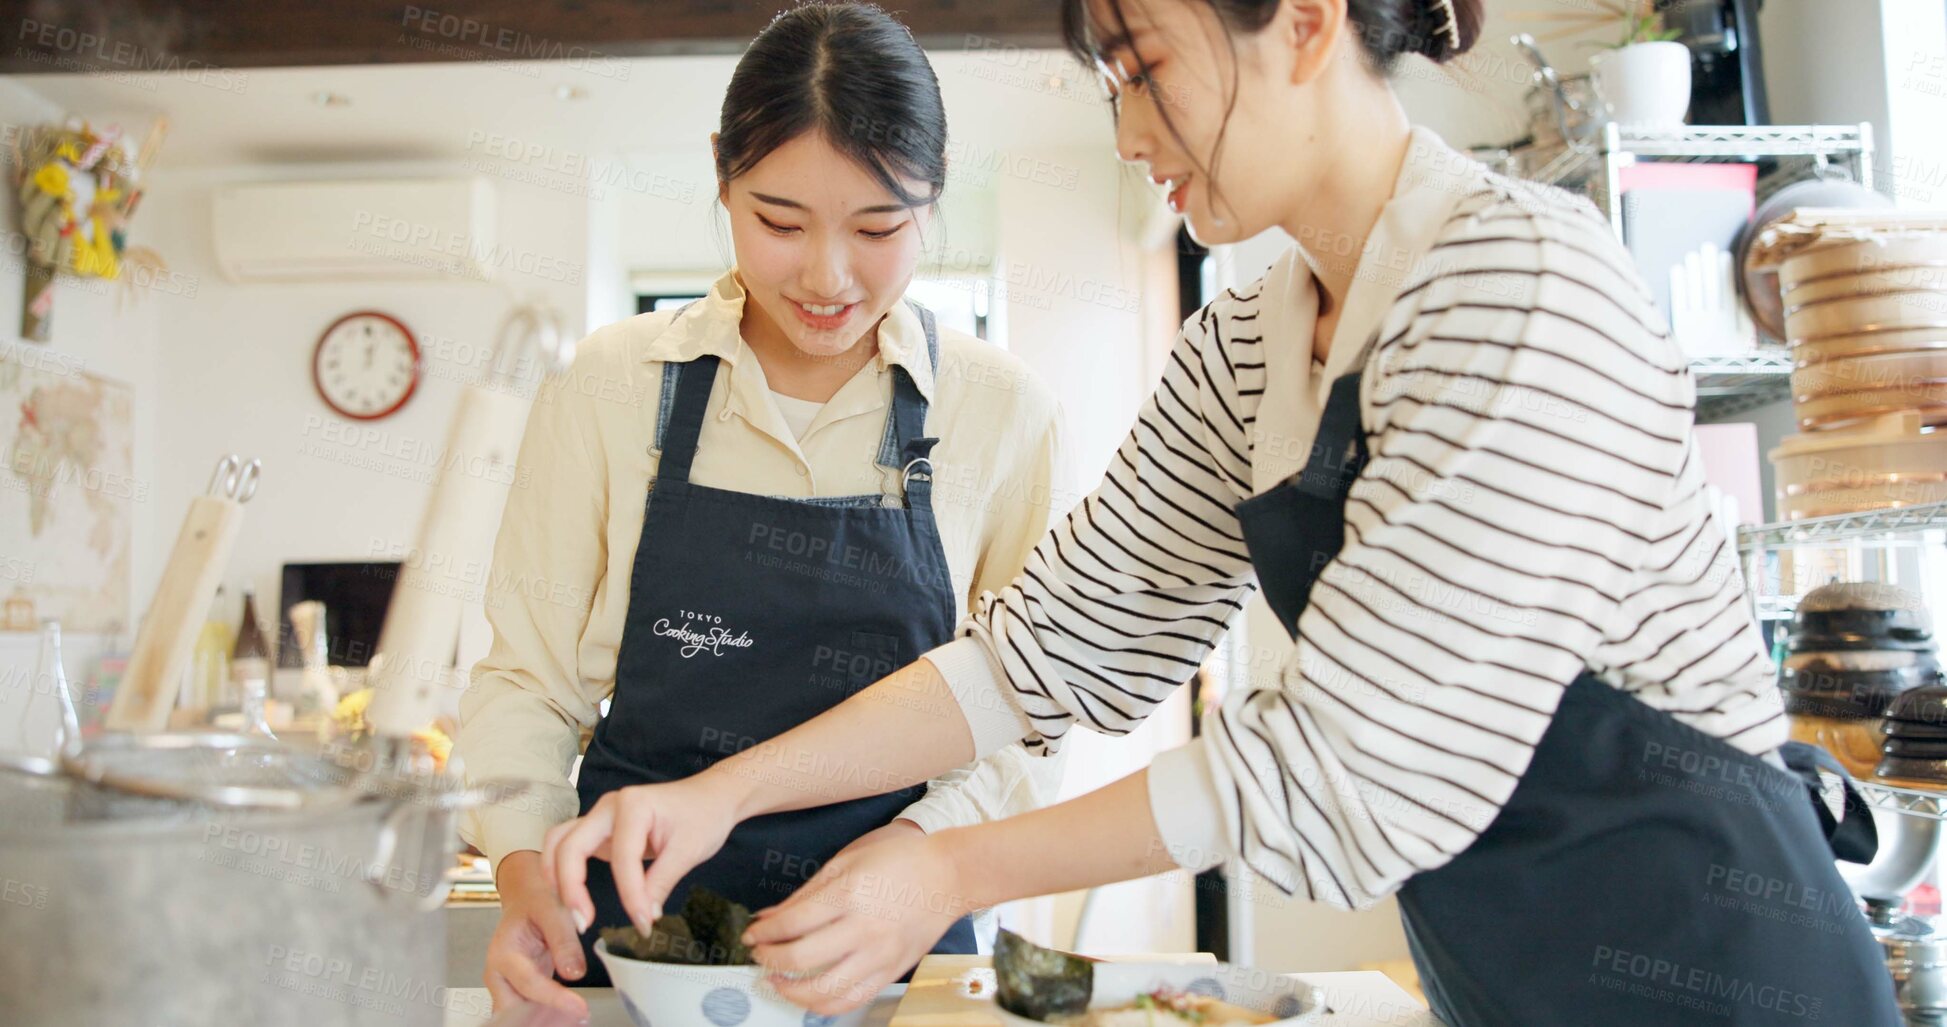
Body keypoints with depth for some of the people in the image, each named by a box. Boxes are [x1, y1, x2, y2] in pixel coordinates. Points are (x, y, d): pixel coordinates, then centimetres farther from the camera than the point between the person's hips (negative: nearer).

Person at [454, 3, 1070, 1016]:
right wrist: (525, 871, -16)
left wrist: (923, 836, -19)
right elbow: (526, 677, -1)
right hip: (629, 929, 1)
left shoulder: (1003, 411, -6)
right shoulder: (608, 384, -5)